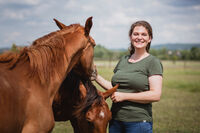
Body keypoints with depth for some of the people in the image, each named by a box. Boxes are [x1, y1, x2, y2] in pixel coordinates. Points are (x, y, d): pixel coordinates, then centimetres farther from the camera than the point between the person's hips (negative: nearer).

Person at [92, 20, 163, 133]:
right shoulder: (123, 60, 13)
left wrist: (124, 96, -16)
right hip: (115, 120, 6)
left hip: (139, 121, -5)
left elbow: (156, 95, -16)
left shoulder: (153, 62, -6)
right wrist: (96, 77, 8)